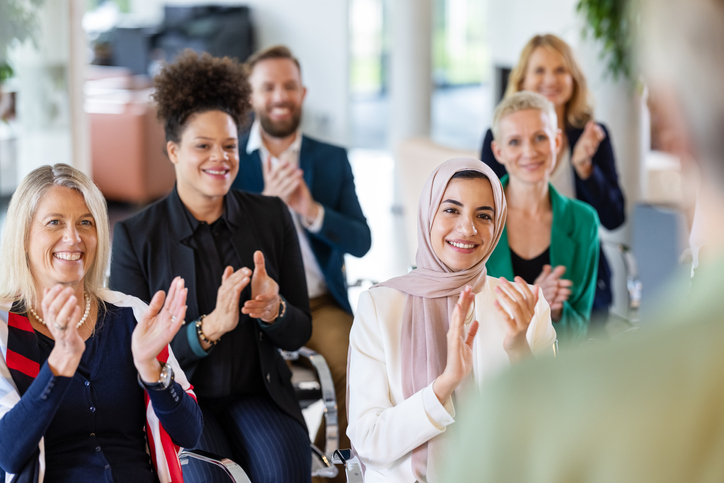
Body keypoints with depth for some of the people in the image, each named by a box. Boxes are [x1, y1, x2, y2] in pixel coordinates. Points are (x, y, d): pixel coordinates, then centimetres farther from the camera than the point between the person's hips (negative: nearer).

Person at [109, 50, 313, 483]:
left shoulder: (272, 217, 3)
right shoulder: (134, 236, -5)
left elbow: (299, 333, 6)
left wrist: (272, 311, -18)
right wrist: (210, 326, -23)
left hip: (257, 394, 2)